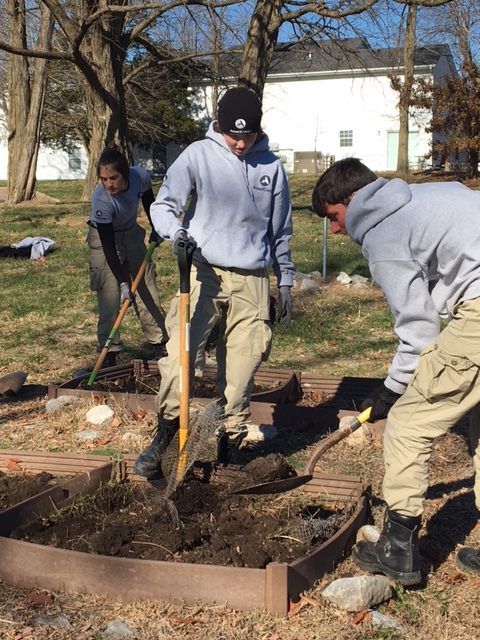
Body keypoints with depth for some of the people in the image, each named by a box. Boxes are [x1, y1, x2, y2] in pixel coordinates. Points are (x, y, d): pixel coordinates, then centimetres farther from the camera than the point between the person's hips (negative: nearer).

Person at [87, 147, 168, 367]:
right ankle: (109, 352, 1)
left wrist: (156, 230, 7)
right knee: (110, 296, -10)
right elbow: (108, 246, -31)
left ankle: (160, 344, 18)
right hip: (104, 240, -4)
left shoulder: (140, 177, -23)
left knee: (147, 289, 7)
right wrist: (123, 282, -33)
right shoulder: (101, 199, -34)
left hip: (132, 234, 5)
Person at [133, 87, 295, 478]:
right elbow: (164, 204, -2)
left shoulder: (272, 167, 9)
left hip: (252, 280, 2)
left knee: (243, 368, 4)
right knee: (180, 356, -14)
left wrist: (286, 283, 17)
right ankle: (164, 437, 1)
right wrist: (175, 230, -24)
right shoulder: (198, 156, 0)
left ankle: (231, 443, 18)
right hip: (204, 272, -2)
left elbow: (281, 231, 16)